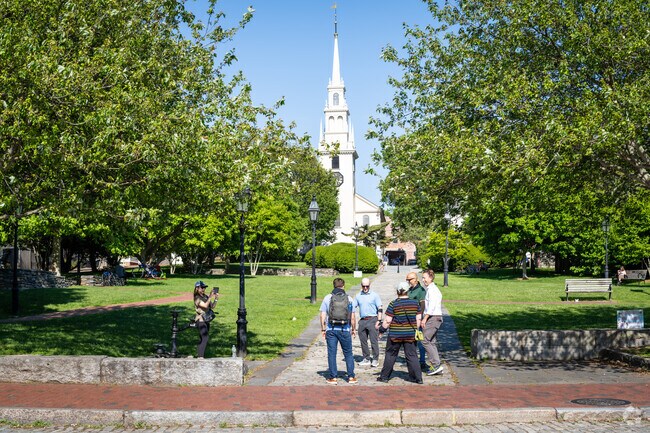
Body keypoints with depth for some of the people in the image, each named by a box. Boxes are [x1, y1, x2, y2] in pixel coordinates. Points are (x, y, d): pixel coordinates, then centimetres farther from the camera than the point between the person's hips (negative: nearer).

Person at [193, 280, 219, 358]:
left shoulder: (206, 296, 11)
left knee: (202, 339, 13)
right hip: (200, 320, -8)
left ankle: (198, 354, 21)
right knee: (204, 338, -16)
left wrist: (215, 299, -3)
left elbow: (212, 306, 10)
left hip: (206, 320, 8)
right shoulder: (197, 298, -10)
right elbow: (205, 305, -22)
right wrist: (210, 297, -20)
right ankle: (200, 356, -17)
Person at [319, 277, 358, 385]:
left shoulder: (327, 298, 0)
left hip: (331, 330, 0)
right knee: (348, 354, 10)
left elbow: (323, 315, -1)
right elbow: (352, 317, 3)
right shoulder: (349, 299, 1)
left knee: (332, 354, 6)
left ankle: (333, 377, 7)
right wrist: (354, 329, 14)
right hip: (345, 330, 0)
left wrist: (323, 329, 8)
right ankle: (351, 377, 10)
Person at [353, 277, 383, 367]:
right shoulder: (358, 296, 12)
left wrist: (378, 321, -9)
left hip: (372, 319, -4)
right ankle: (366, 359, 17)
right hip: (362, 321, 4)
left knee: (374, 340, -6)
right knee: (363, 341, 7)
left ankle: (375, 360, -1)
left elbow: (380, 309, 0)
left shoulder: (374, 295, 1)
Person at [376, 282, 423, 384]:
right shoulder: (415, 303, 0)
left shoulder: (393, 304, -11)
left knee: (390, 355, 10)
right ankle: (418, 377, 4)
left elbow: (387, 321, -10)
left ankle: (384, 376, 16)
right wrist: (415, 330, 16)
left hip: (395, 334, -2)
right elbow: (418, 319, 4)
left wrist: (382, 329, 4)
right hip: (410, 334, 2)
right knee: (412, 355, 7)